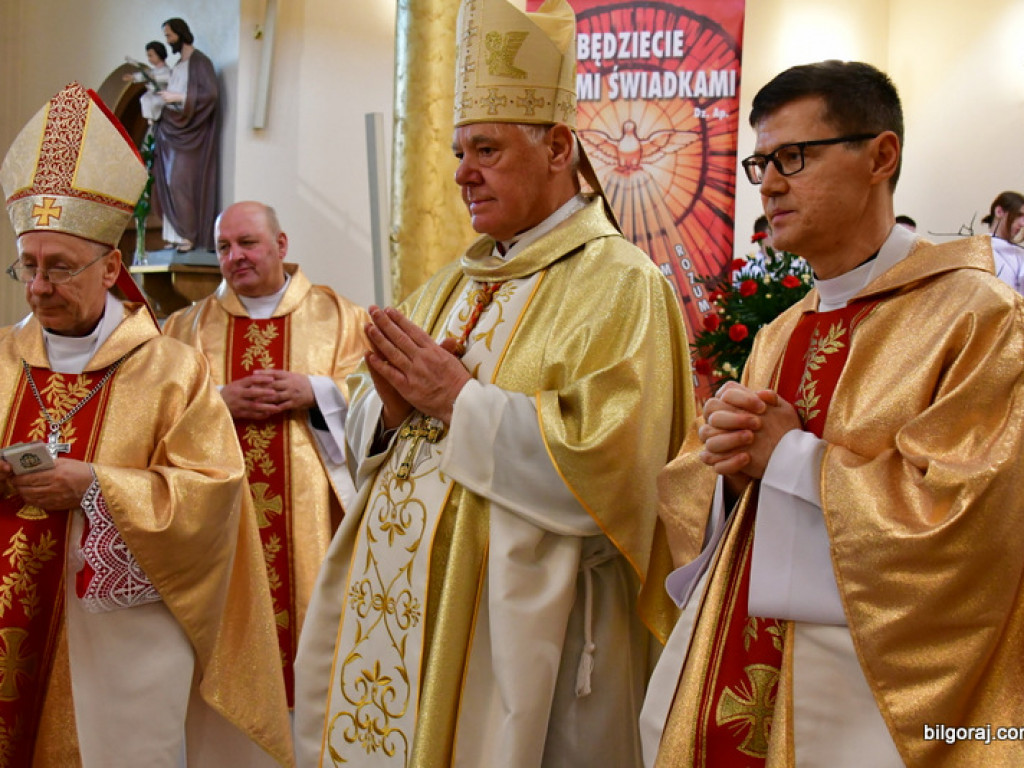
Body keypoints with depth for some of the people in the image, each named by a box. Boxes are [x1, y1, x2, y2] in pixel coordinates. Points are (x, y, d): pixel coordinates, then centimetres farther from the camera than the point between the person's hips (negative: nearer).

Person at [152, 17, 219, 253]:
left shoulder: (199, 61, -7)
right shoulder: (178, 65, 19)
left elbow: (210, 93, -17)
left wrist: (177, 97, -18)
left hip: (187, 131, -9)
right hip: (170, 128, 9)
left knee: (180, 182, -12)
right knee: (167, 183, 3)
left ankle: (188, 235, -5)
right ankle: (174, 235, 5)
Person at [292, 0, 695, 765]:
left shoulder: (620, 285, -9)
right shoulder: (453, 283, 14)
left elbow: (606, 455, -22)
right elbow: (362, 427, 15)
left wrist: (458, 400, -16)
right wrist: (393, 406, -8)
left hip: (517, 624, -7)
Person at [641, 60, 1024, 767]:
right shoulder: (780, 336, 8)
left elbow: (956, 520, -23)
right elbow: (684, 496, 10)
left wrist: (788, 455, -14)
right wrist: (728, 468, -12)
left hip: (867, 703, -6)